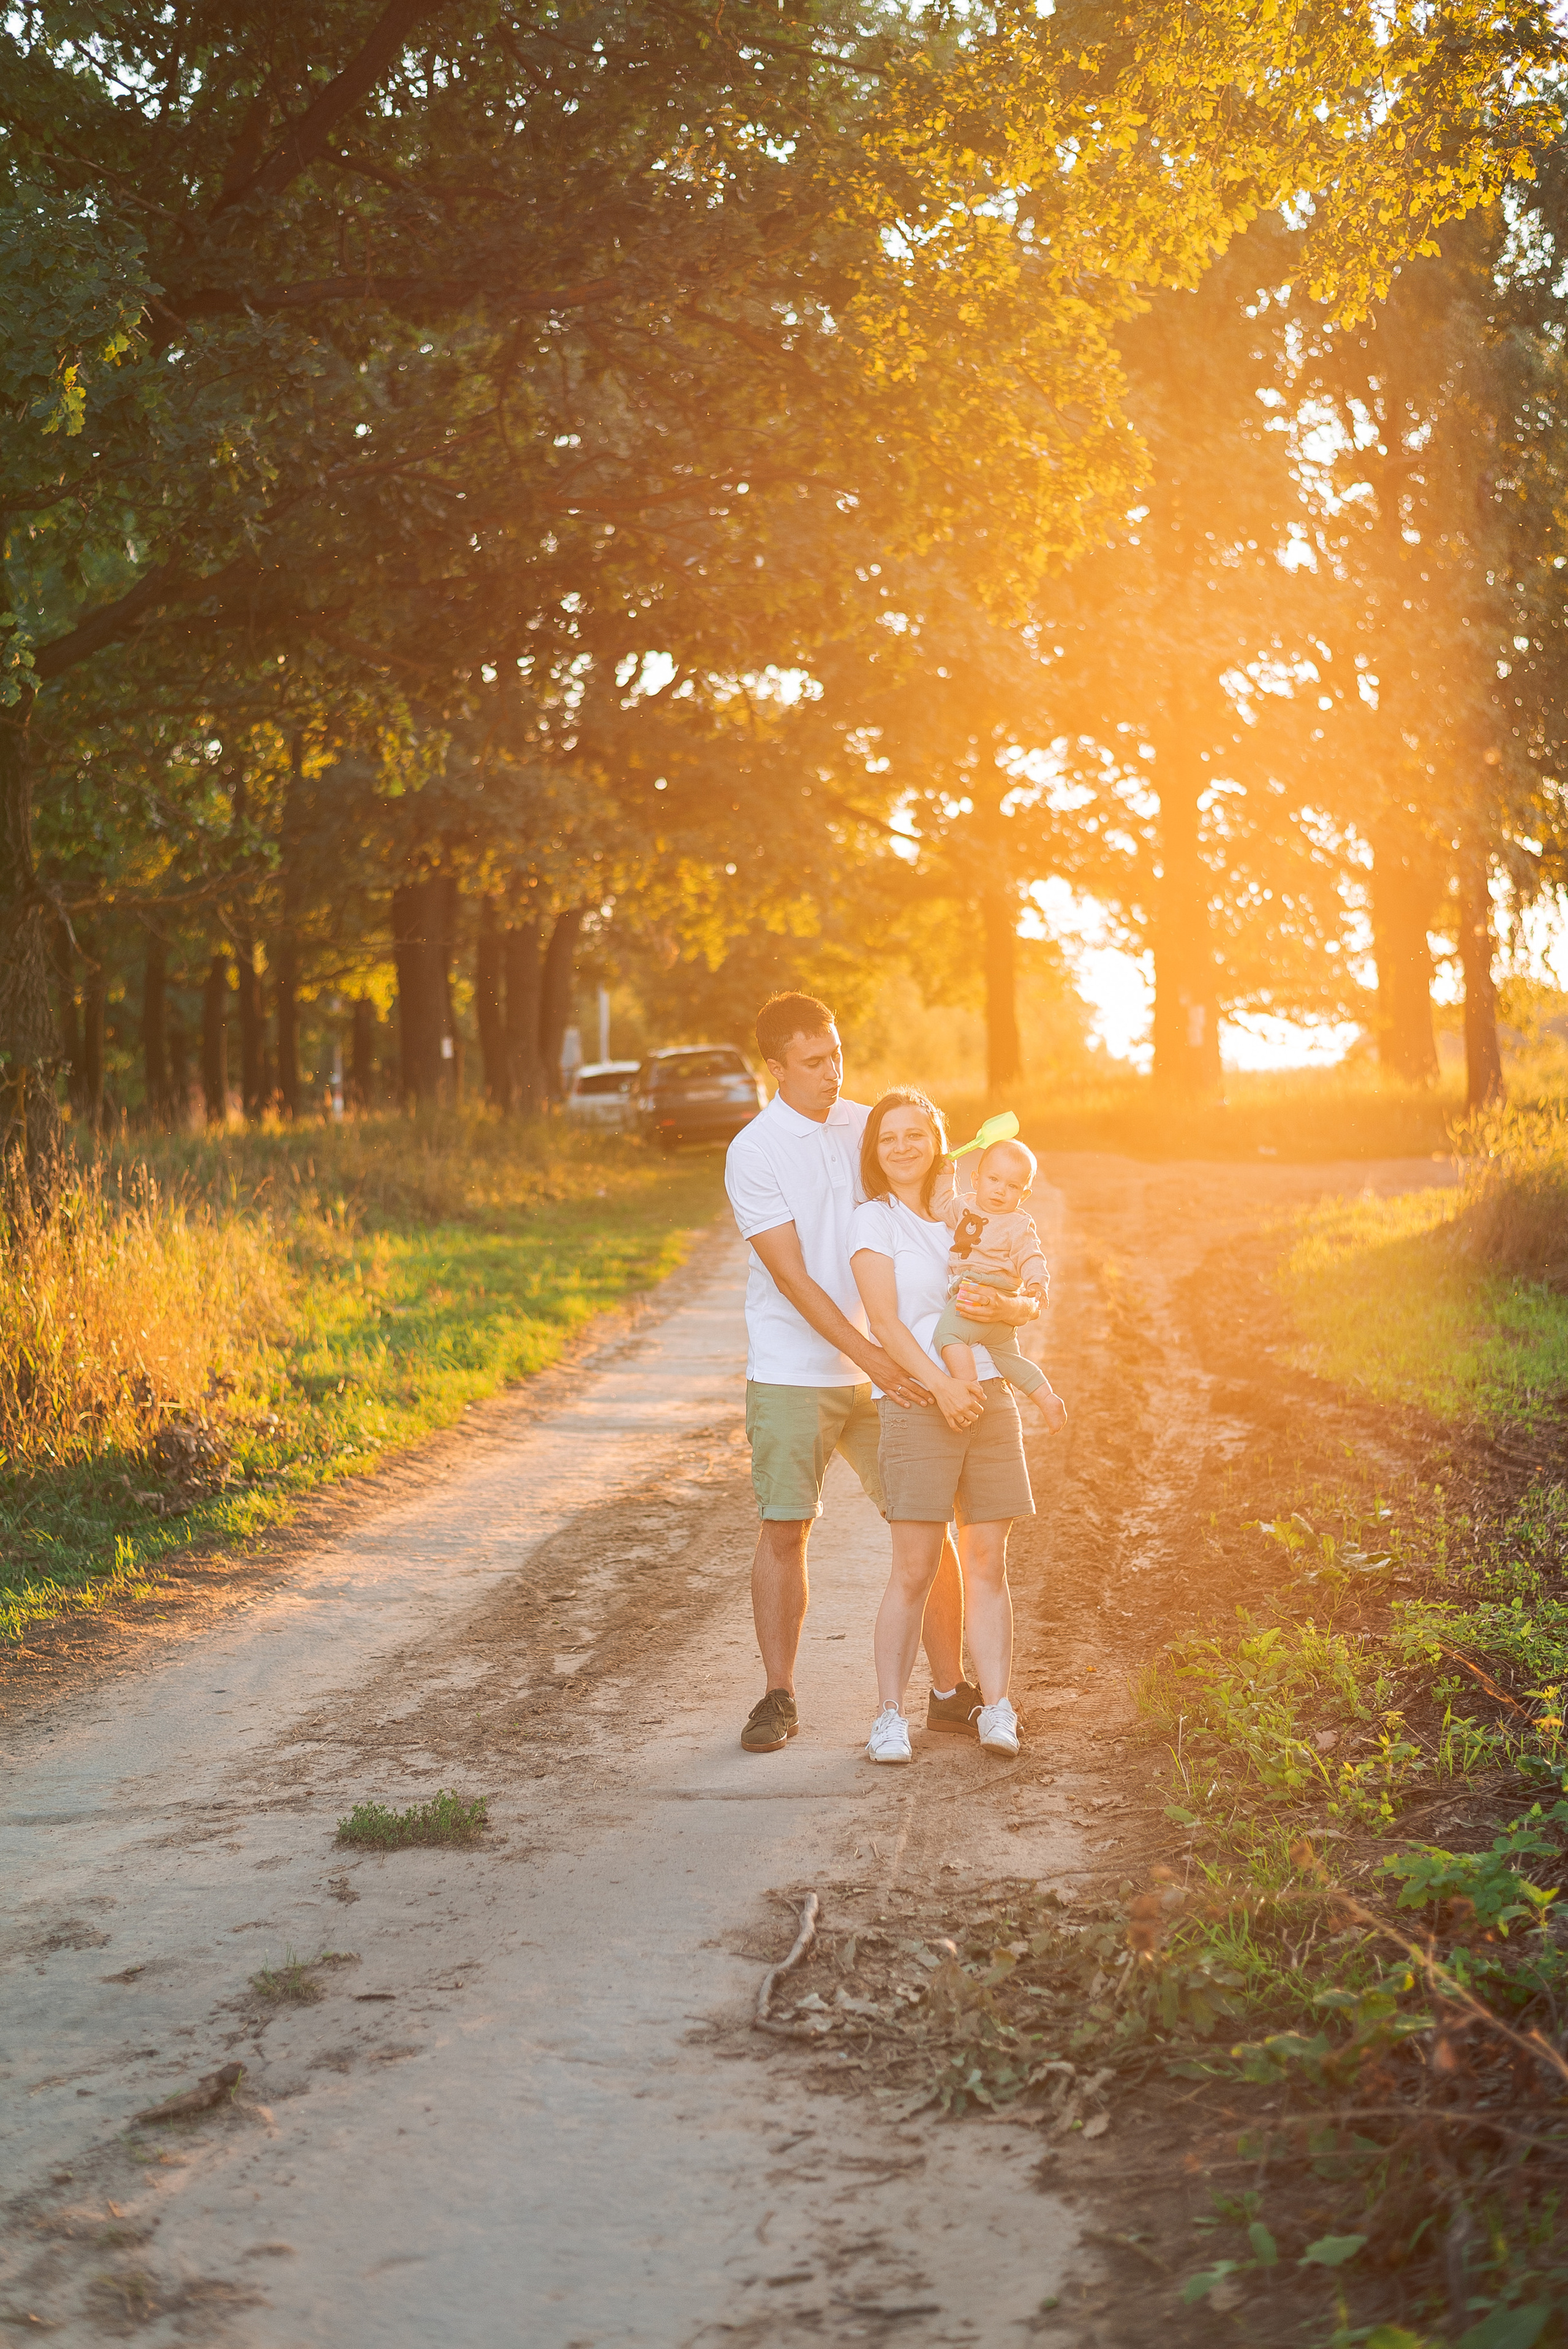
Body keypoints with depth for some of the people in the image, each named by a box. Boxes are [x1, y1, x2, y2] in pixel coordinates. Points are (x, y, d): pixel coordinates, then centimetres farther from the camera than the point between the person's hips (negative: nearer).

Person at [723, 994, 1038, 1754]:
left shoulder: (869, 1127, 5)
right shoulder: (753, 1153, -11)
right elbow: (793, 1279, -15)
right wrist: (875, 1361, -22)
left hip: (887, 1366, 4)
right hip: (792, 1373, -4)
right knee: (784, 1530, -1)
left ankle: (950, 1690, 12)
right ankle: (778, 1696, 12)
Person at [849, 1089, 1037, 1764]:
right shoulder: (874, 1219, 1)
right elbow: (884, 1318, -9)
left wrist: (1003, 1304, -5)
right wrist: (940, 1385, -18)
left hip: (989, 1398, 5)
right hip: (916, 1403, -5)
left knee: (987, 1563, 4)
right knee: (913, 1570, -7)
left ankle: (996, 1709, 7)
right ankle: (890, 1714, 1)